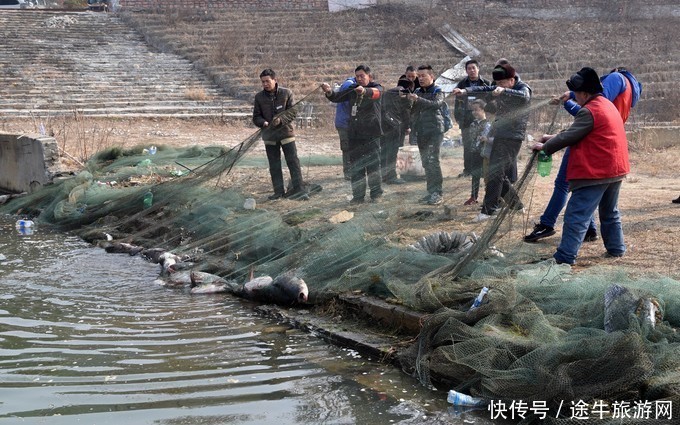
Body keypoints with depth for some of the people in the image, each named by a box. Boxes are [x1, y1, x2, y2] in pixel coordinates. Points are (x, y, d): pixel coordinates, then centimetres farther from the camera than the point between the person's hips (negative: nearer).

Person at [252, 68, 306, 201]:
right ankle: (279, 191, 15)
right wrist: (263, 123, -16)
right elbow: (256, 117, 6)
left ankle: (298, 189, -2)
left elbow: (292, 113, -4)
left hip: (286, 132, -2)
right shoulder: (259, 97, 2)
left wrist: (281, 120, -22)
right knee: (274, 166, 8)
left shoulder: (286, 93, -4)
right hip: (269, 136, 3)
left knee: (293, 162, -5)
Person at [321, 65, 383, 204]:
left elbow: (375, 93, -24)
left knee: (373, 165, -2)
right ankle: (358, 195, 11)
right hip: (354, 134, 5)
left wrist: (364, 91, -48)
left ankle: (376, 194, 9)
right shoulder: (353, 89, 14)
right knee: (355, 166, 5)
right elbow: (337, 97, 3)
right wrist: (329, 92, -21)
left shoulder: (377, 88, 0)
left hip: (371, 134, -4)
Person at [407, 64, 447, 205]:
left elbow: (437, 104, -22)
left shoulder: (437, 91, -1)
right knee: (426, 162, 7)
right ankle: (431, 192, 13)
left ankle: (437, 193, -15)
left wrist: (418, 100, -33)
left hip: (435, 130, -6)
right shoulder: (418, 92, 16)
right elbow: (413, 112, 18)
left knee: (432, 161, -15)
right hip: (421, 131, 6)